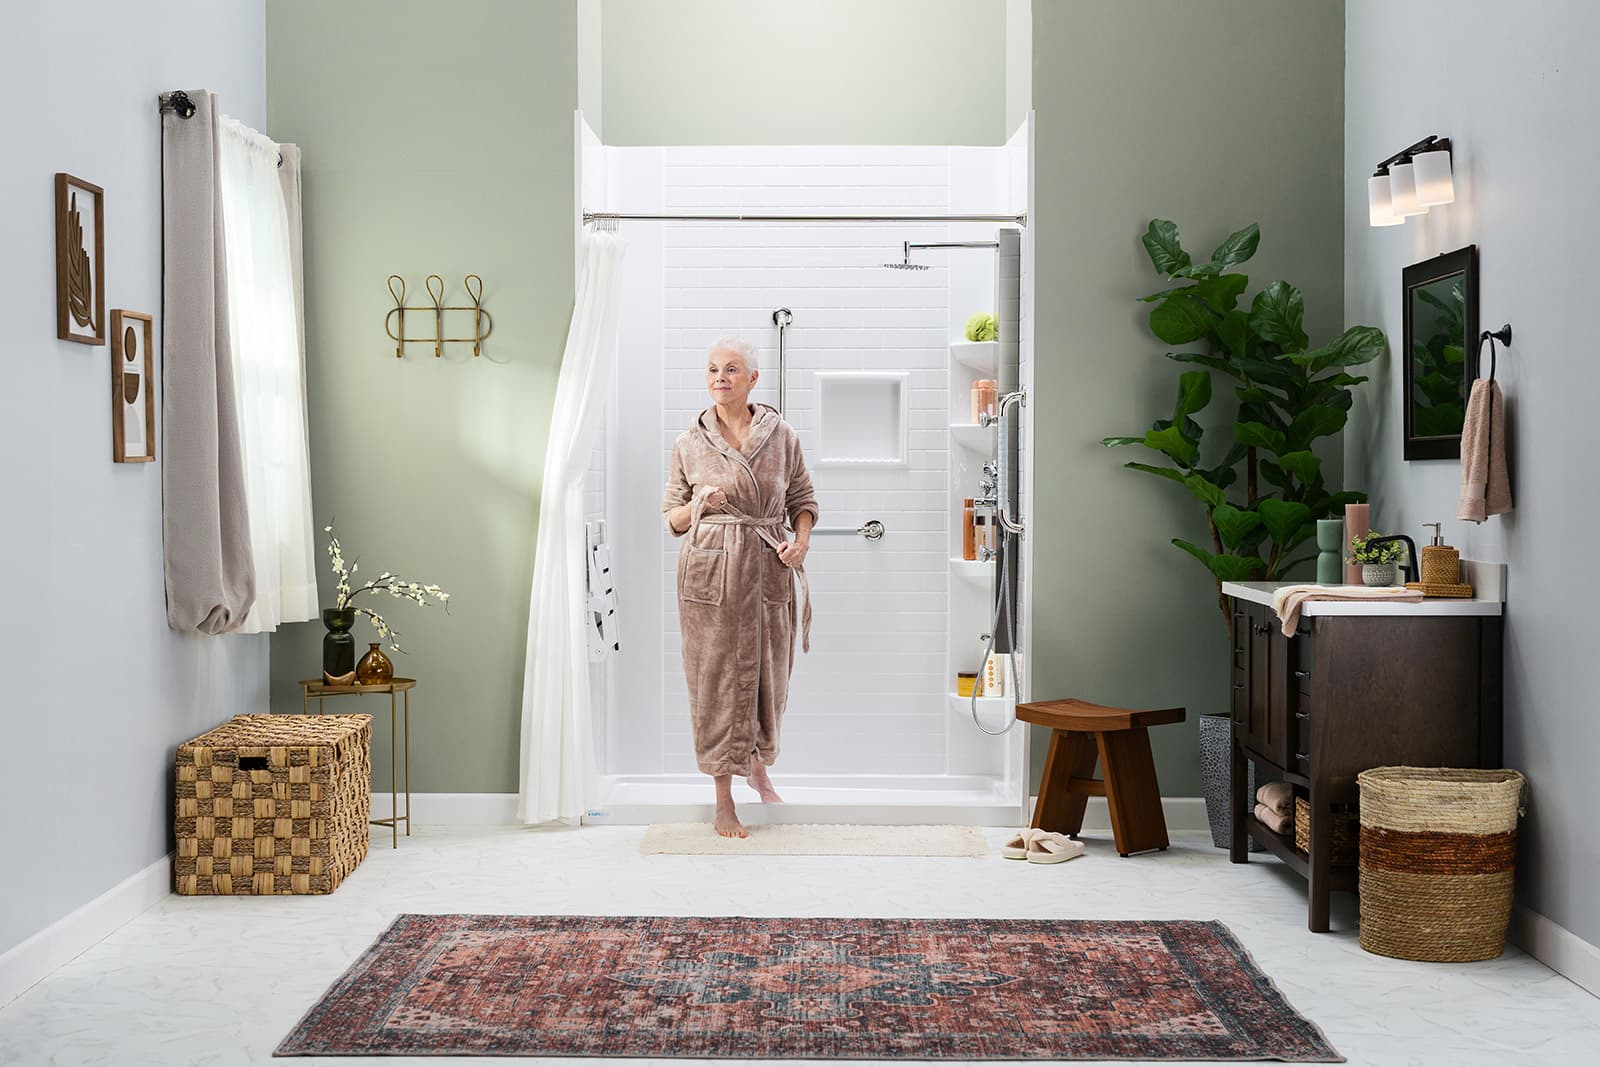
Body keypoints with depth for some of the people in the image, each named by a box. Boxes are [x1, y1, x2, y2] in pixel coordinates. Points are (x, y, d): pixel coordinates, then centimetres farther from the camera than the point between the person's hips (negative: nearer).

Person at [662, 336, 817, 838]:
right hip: (709, 568, -1)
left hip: (769, 569, 2)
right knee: (717, 675, -1)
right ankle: (724, 800, 8)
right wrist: (697, 506, -13)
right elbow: (672, 518, 8)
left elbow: (803, 500, 11)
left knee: (770, 673, 10)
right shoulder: (689, 444, 3)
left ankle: (758, 764, 39)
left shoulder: (781, 435, 4)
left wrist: (800, 542, -7)